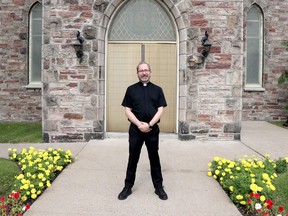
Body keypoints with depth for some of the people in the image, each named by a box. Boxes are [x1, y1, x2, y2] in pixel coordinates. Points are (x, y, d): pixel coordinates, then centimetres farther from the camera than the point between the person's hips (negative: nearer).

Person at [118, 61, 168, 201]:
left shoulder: (157, 90, 6)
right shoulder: (131, 89, 5)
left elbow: (160, 109, -1)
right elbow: (127, 110, -1)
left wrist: (149, 124, -14)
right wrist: (139, 124, -14)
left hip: (152, 129, 0)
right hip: (135, 129, 0)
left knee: (154, 158, 10)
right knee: (133, 158, 9)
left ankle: (159, 187, 21)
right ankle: (128, 186, 22)